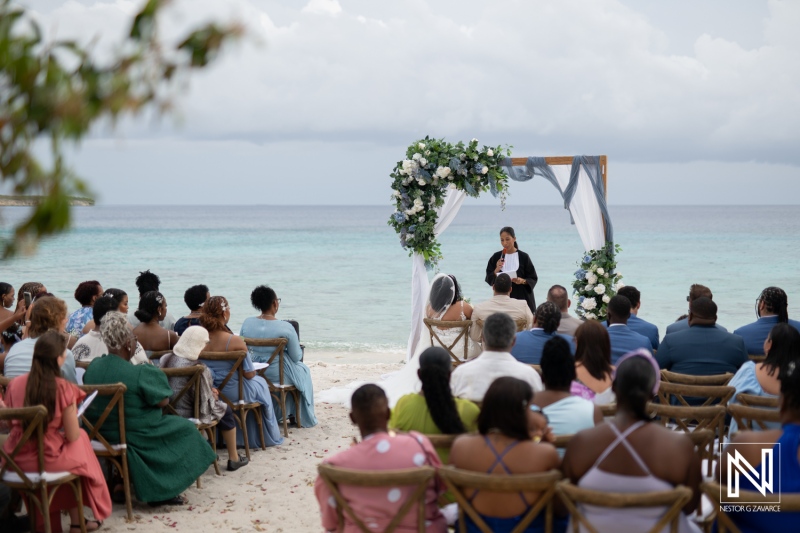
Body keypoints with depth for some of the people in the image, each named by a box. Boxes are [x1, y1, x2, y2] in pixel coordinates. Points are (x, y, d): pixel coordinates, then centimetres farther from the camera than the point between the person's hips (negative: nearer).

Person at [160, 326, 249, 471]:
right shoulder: (194, 367, -24)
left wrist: (209, 392, 12)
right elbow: (199, 399, -19)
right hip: (186, 415, -7)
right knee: (226, 410, 15)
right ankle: (233, 459, 24)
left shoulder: (168, 358, 0)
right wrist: (213, 396, 3)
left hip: (169, 411, 7)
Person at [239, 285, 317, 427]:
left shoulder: (247, 323, -7)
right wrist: (298, 347, 13)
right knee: (303, 371, 30)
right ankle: (295, 415, 39)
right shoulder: (285, 328, -20)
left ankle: (283, 412, 48)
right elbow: (296, 357, -10)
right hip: (278, 376, -5)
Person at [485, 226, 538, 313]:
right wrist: (496, 270, -13)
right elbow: (489, 280, 4)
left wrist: (523, 281, -18)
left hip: (521, 298, -1)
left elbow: (533, 279, 2)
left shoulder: (523, 257, -1)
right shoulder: (496, 257, 5)